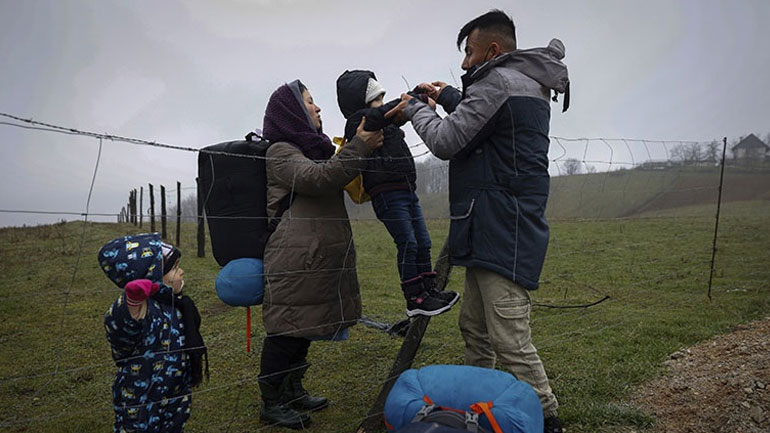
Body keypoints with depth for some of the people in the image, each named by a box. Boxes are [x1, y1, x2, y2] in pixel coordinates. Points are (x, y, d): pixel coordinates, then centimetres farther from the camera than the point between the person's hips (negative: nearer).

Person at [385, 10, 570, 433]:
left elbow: (446, 141, -13)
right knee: (473, 326, 18)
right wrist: (448, 97, 29)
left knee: (510, 340, -8)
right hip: (492, 233, 11)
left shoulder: (499, 81, -11)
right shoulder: (527, 85, 21)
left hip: (504, 234, -11)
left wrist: (414, 109, 4)